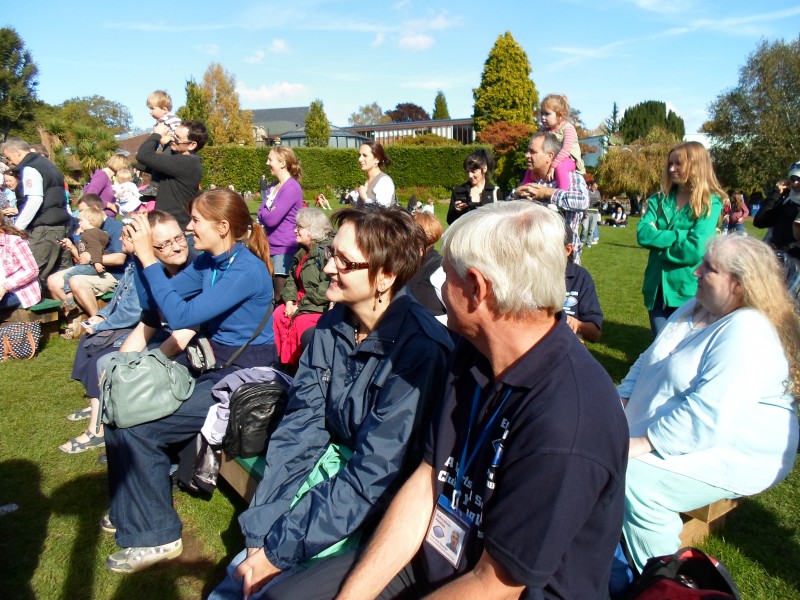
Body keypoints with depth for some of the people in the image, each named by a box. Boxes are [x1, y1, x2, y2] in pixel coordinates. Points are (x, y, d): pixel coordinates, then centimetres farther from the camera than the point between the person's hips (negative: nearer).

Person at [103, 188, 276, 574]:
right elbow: (153, 301, 8)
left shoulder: (246, 270, -21)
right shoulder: (208, 262, 6)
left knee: (137, 428, -15)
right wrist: (140, 251, -2)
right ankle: (130, 509, 26)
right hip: (213, 366, 9)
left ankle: (155, 535, 3)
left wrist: (148, 258, -21)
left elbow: (181, 316, -27)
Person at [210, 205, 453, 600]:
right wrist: (261, 532, -11)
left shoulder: (419, 351, -24)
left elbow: (373, 480, -22)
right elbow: (300, 425, -3)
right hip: (337, 471, 5)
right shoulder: (332, 324, -3)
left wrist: (278, 549, -17)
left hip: (383, 512, -5)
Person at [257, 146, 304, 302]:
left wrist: (264, 214, 1)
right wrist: (269, 213, -12)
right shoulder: (273, 187, 14)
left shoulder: (292, 188, -15)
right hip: (270, 247, 9)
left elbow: (272, 219, -20)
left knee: (280, 299, -3)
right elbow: (261, 214, 9)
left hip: (284, 249, -9)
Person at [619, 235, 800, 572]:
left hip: (733, 453, -9)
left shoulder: (747, 334, -23)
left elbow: (710, 414, -32)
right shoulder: (696, 309, 8)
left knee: (635, 482, -27)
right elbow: (649, 361, 14)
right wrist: (621, 402, 0)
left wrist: (644, 443, -29)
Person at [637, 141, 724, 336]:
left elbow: (695, 250, -17)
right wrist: (680, 235, -15)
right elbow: (643, 234, -9)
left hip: (689, 291, -4)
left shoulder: (710, 203, -5)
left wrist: (659, 240, -7)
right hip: (658, 289, 4)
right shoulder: (659, 199, 7)